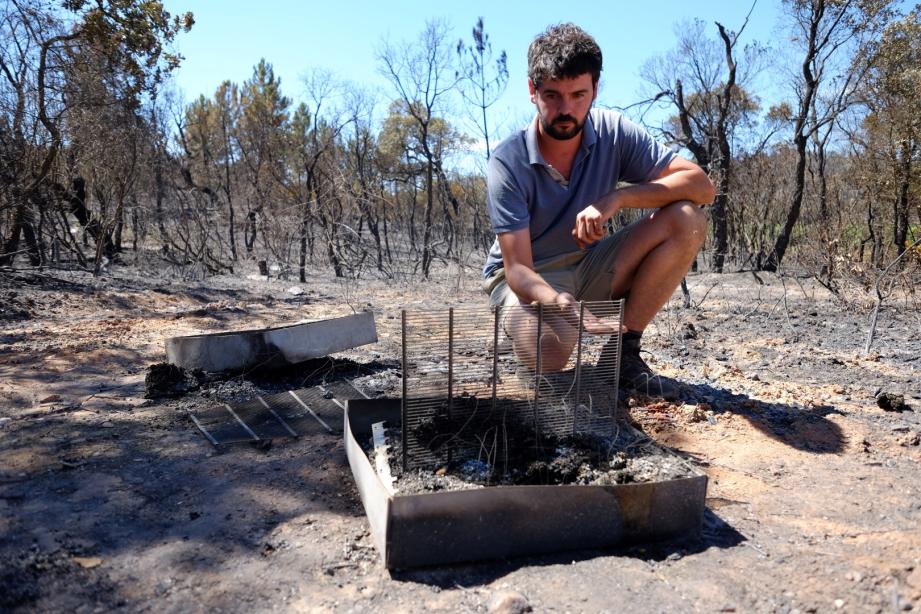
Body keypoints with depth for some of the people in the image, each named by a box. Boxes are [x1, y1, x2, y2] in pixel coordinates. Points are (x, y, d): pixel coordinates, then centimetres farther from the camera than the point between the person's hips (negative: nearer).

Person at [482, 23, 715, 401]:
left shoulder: (613, 132, -11)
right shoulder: (508, 163, -21)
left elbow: (701, 185, -16)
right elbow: (517, 267, -25)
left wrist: (617, 198, -30)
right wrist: (558, 302, -47)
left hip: (589, 267, 4)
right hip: (528, 278, -4)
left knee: (686, 220, -19)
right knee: (547, 354, -37)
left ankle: (624, 352, -10)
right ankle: (520, 322, 3)